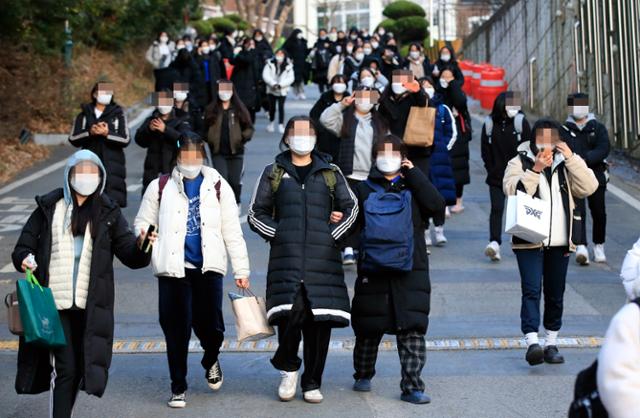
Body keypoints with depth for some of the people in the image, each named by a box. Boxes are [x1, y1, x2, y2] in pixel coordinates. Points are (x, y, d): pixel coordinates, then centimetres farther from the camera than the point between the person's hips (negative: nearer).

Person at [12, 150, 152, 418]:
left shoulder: (108, 213, 8)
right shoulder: (49, 208, 4)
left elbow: (129, 255, 4)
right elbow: (23, 247, 8)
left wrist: (141, 246, -18)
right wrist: (24, 259, -15)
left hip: (90, 305, 2)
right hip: (55, 302, -2)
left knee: (78, 367, 9)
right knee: (64, 368, -9)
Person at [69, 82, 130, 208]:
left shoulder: (118, 114, 6)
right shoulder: (85, 114, 10)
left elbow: (125, 139, -2)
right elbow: (73, 139, 3)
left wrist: (107, 134, -17)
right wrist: (90, 132, -13)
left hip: (112, 166, -1)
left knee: (113, 201, -9)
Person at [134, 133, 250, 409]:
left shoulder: (218, 186, 8)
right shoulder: (160, 187, 7)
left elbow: (232, 232, 9)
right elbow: (143, 222, 12)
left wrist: (241, 270, 6)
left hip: (208, 267, 0)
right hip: (173, 268, 0)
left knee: (210, 325, -4)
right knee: (176, 329, 0)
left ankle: (211, 360, 31)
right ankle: (178, 386, 15)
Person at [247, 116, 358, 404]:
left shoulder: (330, 173, 16)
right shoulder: (274, 173, 13)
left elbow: (350, 207, 19)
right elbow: (256, 214, 14)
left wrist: (332, 235, 5)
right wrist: (278, 235, -1)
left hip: (323, 257, 2)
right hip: (286, 256, -1)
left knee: (320, 319, -2)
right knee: (290, 311, -19)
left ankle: (312, 383, 11)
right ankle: (288, 368, 7)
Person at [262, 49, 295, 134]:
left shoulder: (288, 66, -3)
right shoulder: (270, 64, -3)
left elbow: (291, 78, -6)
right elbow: (265, 75, -8)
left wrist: (280, 84, -17)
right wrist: (273, 84, -19)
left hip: (282, 91, -1)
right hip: (271, 89, 1)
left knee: (281, 107, -5)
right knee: (272, 107, 10)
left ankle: (281, 125, 0)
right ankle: (271, 122, 28)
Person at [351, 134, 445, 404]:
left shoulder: (413, 187, 11)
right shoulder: (364, 190, 10)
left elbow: (436, 205, -8)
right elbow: (352, 223, 6)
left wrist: (413, 174, -4)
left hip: (411, 271, 0)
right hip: (373, 271, 0)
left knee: (413, 329, -6)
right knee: (369, 329, 8)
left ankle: (412, 386, -2)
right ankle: (363, 376, 29)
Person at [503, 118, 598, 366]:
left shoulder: (565, 164, 12)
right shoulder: (519, 163, 2)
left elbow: (589, 187, -3)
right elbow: (512, 190, -15)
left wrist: (571, 158, -9)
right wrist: (535, 169, -20)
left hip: (560, 243, 4)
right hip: (529, 241, -4)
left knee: (556, 294, 10)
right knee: (531, 290, -14)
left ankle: (551, 344, 20)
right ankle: (532, 343, -22)